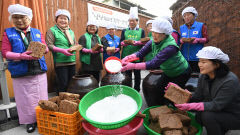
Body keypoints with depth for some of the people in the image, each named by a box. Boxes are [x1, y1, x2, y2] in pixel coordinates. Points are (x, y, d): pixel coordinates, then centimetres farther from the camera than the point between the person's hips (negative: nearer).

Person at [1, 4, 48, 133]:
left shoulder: (37, 32, 10)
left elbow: (45, 47, 5)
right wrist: (21, 56, -20)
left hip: (39, 71, 2)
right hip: (21, 74, -1)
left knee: (41, 97, 11)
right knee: (26, 99, 7)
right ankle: (30, 121, 25)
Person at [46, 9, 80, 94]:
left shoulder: (71, 31, 17)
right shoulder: (52, 31, 0)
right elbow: (49, 45, -8)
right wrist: (62, 50, -19)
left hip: (72, 61, 6)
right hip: (60, 62, -5)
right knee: (63, 85, -3)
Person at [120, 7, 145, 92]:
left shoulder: (141, 31, 7)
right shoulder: (124, 31, 10)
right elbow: (121, 42, 1)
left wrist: (136, 42, -19)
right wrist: (126, 42, -20)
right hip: (126, 56, 1)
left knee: (137, 74, 9)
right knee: (127, 75, 8)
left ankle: (137, 90, 24)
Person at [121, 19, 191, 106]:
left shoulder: (170, 46, -37)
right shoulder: (153, 42, -15)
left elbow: (154, 64, -43)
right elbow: (141, 53, -16)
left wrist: (133, 66, -46)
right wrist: (127, 58, -34)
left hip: (181, 73, -6)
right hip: (167, 72, 7)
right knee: (158, 92, 10)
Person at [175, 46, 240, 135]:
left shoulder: (230, 81, -29)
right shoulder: (203, 77, -8)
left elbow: (216, 105, -31)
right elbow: (197, 97, -8)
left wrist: (190, 106, -39)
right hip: (219, 111, 7)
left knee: (208, 115, -27)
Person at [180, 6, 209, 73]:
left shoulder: (201, 25, 5)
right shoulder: (182, 28, 12)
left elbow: (206, 39, 2)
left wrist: (197, 40, -18)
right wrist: (181, 40, -13)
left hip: (197, 58, -2)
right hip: (184, 57, 3)